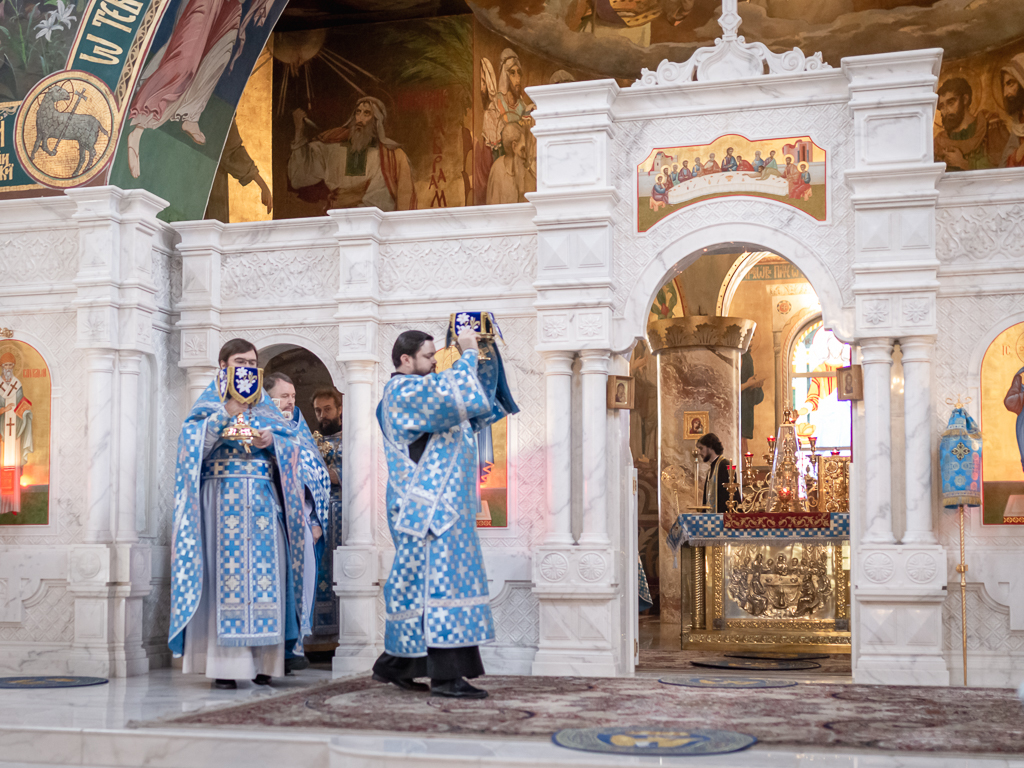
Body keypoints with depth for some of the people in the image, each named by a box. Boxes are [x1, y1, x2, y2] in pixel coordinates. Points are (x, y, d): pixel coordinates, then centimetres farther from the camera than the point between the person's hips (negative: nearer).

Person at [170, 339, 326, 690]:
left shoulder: (267, 408, 19)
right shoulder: (209, 404, 10)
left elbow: (293, 447, 11)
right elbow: (193, 443, -6)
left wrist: (272, 443, -9)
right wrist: (227, 412, -15)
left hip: (263, 501, 3)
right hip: (223, 500, -3)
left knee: (264, 574, -3)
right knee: (225, 572, -9)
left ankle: (262, 663, 0)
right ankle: (223, 664, -8)